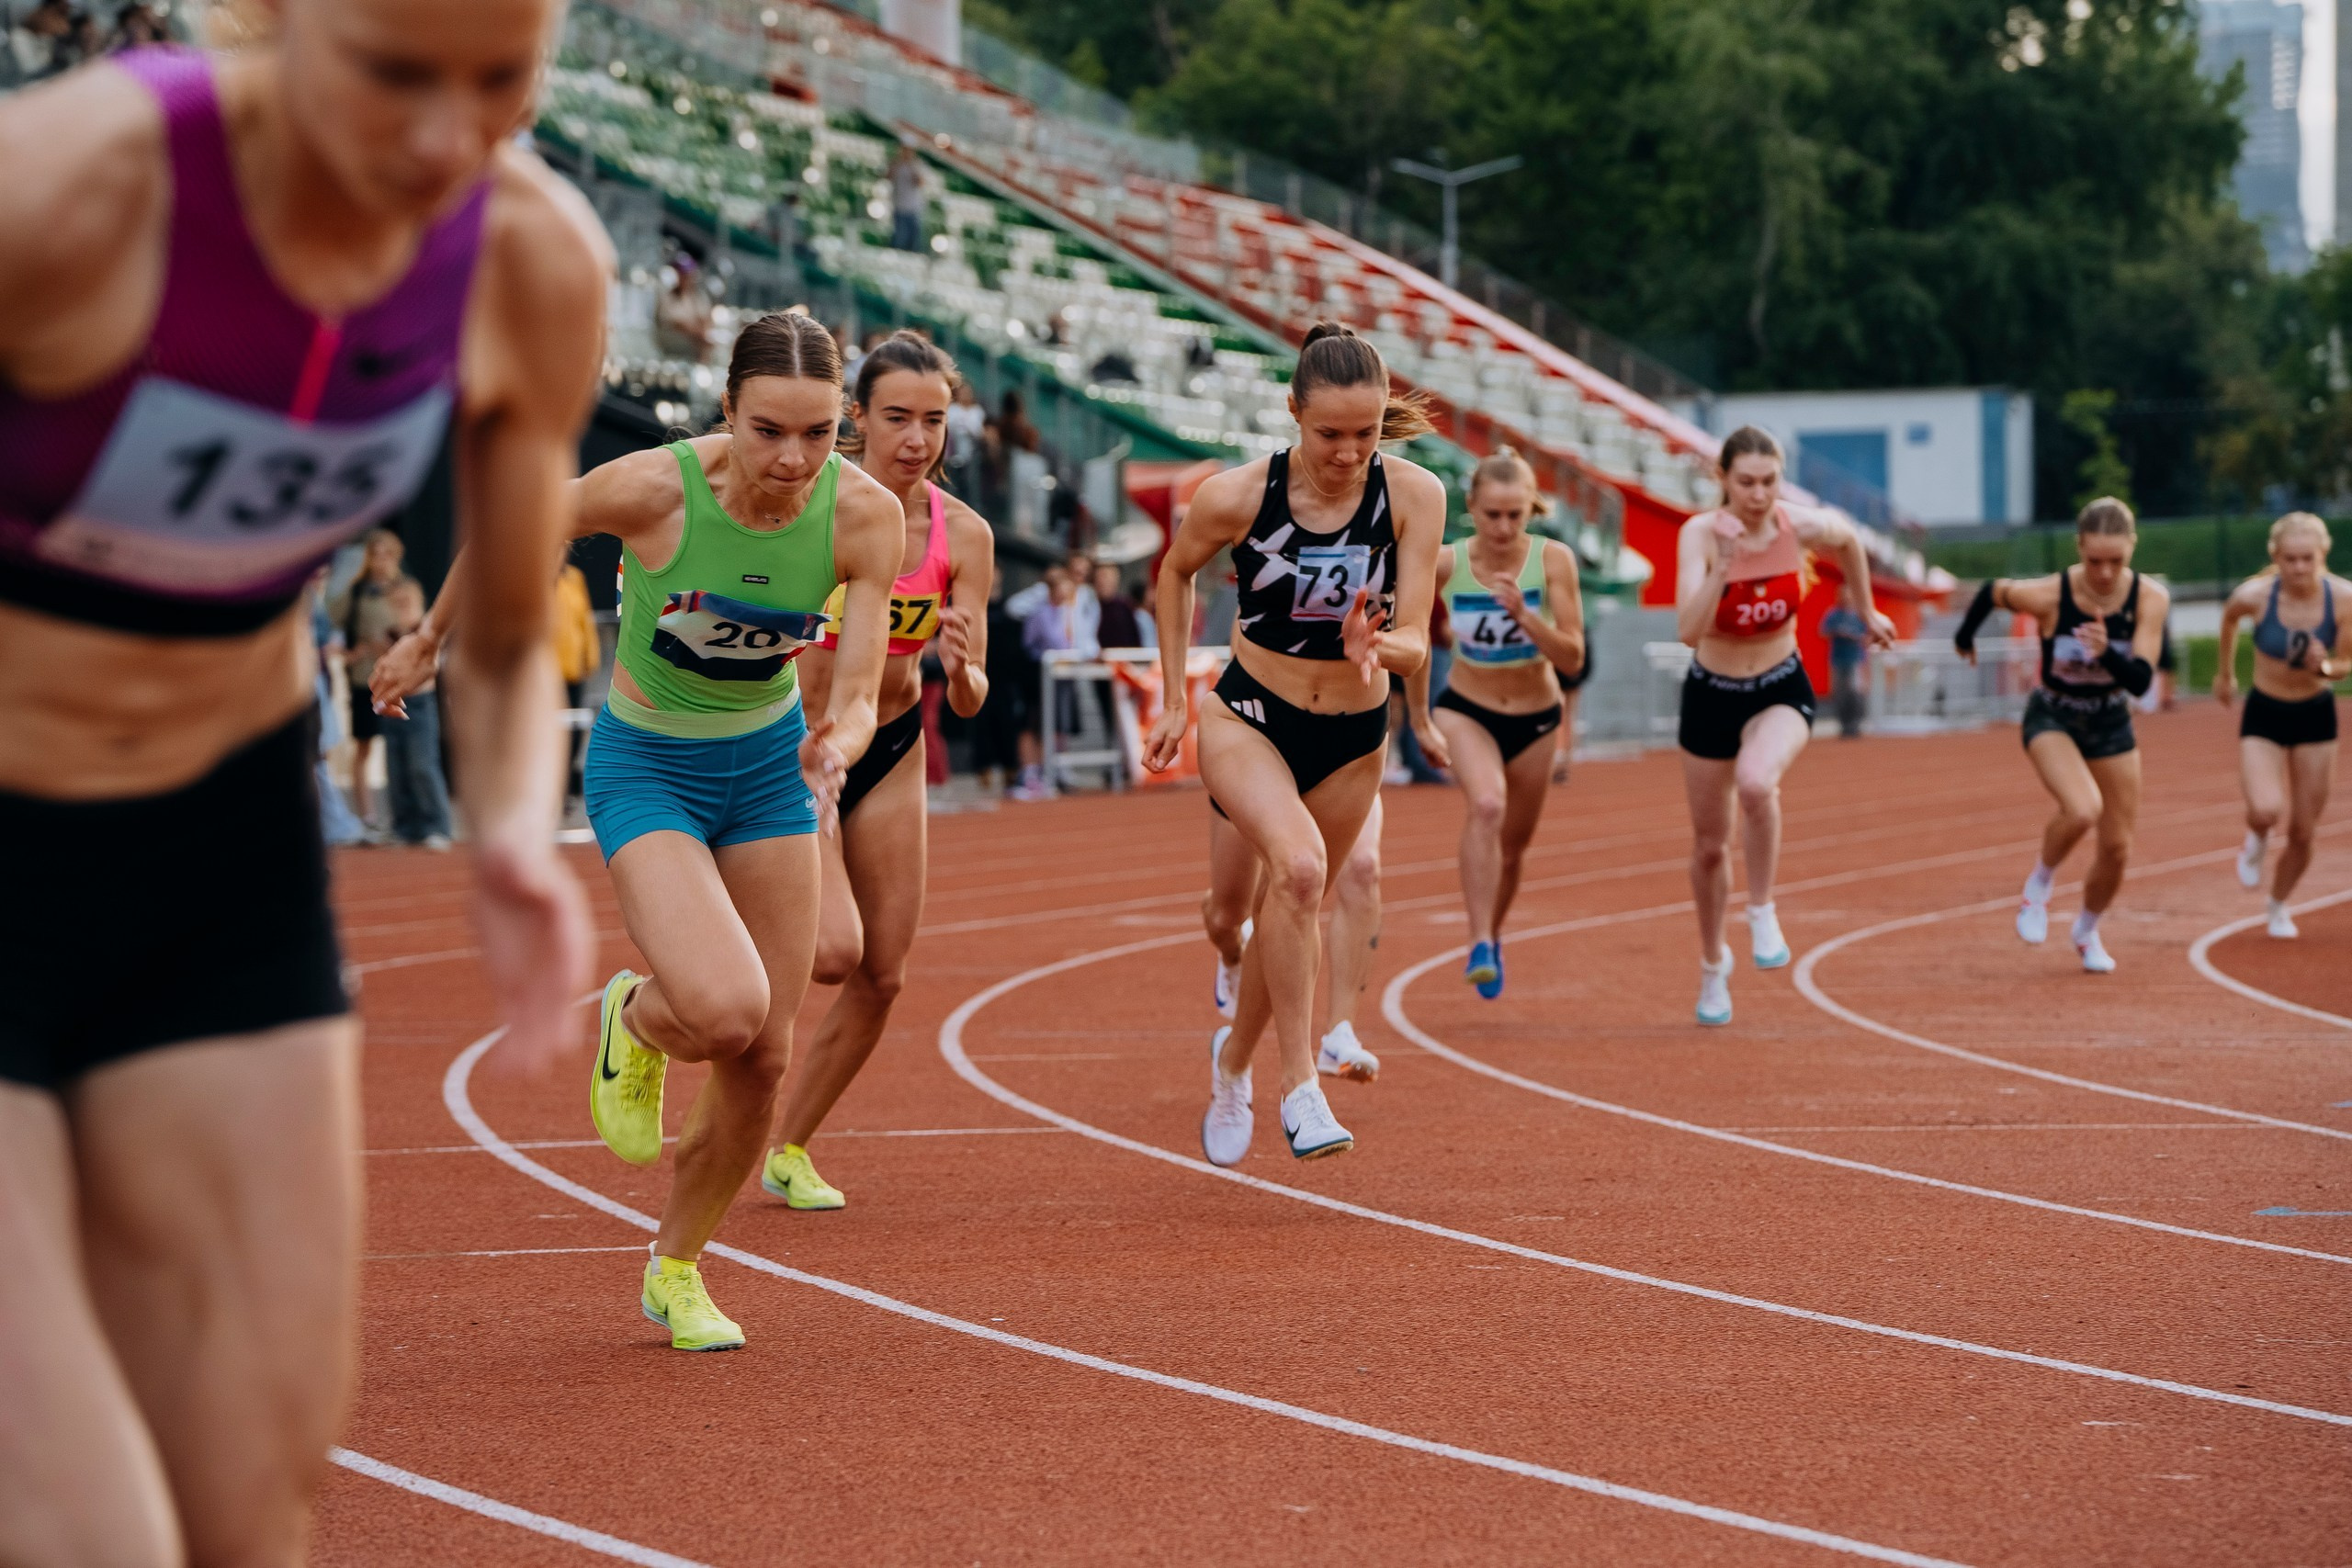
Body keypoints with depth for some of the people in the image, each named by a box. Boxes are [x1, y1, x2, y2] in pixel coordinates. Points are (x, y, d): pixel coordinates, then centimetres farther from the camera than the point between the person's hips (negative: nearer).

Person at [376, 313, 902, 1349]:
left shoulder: (865, 515, -20)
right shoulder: (654, 487, -28)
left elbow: (856, 699, -17)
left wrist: (834, 748, -40)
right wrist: (429, 641, 6)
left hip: (770, 764, 4)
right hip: (646, 767, -4)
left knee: (763, 1057, 4)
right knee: (724, 1010, -26)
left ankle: (675, 1269, 29)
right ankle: (635, 1023, 13)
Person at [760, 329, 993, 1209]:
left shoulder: (962, 535, -10)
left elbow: (969, 701, -9)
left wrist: (961, 666, -30)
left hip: (891, 750, 5)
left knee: (881, 976, 5)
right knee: (833, 950, -23)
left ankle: (789, 1151, 25)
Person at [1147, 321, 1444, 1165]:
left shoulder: (1414, 495, -16)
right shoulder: (1237, 495, -17)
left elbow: (1415, 641, -15)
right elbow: (1176, 571, 4)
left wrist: (1377, 647, -38)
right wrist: (1174, 700, 5)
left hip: (1353, 737, 3)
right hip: (1247, 717, -3)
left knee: (1292, 906, 14)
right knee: (1298, 866, -29)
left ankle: (1233, 1059, 44)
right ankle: (1299, 1085, -22)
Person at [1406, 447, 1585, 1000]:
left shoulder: (1554, 560, -18)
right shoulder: (1444, 565, -16)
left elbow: (1572, 659, -20)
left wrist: (1523, 614, -34)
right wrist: (1420, 723, 6)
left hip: (1535, 719, 2)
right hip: (1465, 711, -2)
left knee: (1513, 847, 15)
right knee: (1487, 804, -31)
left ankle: (1493, 938, 44)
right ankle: (1479, 946, -33)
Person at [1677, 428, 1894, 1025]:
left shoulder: (1804, 527, -17)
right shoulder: (1701, 535, -23)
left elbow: (1850, 541, 9)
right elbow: (1689, 631, -36)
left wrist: (1866, 612, 18)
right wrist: (1724, 564, -45)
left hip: (1782, 691, 0)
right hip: (1712, 696, 1)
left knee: (1755, 782, -35)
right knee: (1710, 845, 13)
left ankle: (1762, 911, -11)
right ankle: (1713, 963, 40)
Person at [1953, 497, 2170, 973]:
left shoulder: (2149, 599, -22)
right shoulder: (2049, 595, -28)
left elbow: (2141, 682, -25)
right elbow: (1991, 591, -7)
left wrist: (2107, 653, -45)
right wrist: (1965, 636, 11)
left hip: (2111, 724, 3)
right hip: (2052, 719, -3)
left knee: (2117, 846, 8)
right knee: (2082, 809, -31)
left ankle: (2087, 930, 38)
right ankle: (2039, 885, 0)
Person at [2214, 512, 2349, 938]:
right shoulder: (2255, 595, -20)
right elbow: (2229, 618, 5)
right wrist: (2225, 673, 18)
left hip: (2316, 717, 1)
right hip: (2264, 716, -1)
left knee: (2303, 833, 7)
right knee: (2267, 811, -26)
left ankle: (2279, 907, 36)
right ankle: (2256, 839, 13)